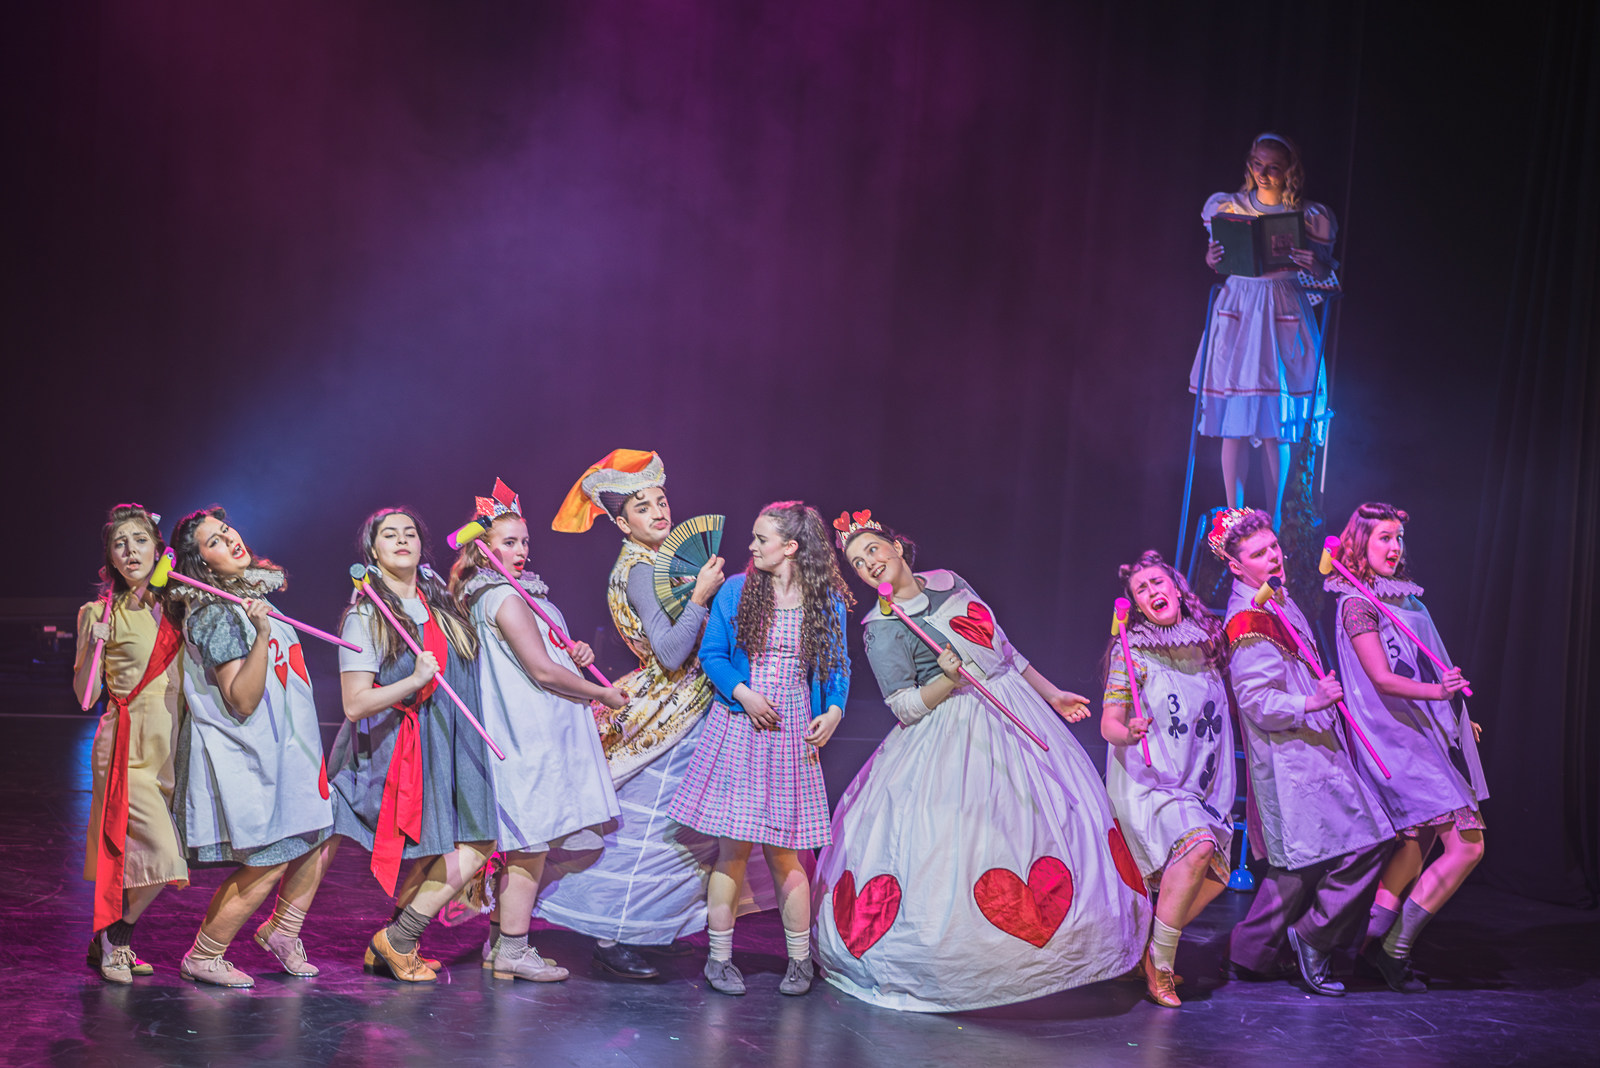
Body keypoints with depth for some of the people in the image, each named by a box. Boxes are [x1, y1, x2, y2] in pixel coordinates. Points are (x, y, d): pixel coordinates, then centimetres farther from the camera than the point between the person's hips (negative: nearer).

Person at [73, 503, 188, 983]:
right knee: (162, 854, -14)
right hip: (128, 744, -5)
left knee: (138, 853, 7)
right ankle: (111, 941, 5)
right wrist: (92, 645, -22)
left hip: (169, 743, 5)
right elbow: (85, 696, -6)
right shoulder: (101, 613, -4)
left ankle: (111, 941, 23)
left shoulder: (174, 607, 10)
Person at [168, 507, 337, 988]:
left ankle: (281, 932, 30)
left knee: (319, 843, 11)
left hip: (283, 748, 9)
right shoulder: (216, 614, -19)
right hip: (246, 756, -9)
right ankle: (203, 957, 13)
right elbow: (241, 703, -25)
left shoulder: (253, 597, 10)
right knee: (266, 866, -3)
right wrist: (260, 634, -33)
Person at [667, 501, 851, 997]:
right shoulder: (735, 591, 3)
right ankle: (719, 956, 12)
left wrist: (834, 712, -9)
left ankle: (800, 959, 17)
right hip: (738, 729, 0)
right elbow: (711, 655, 5)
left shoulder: (828, 602, 4)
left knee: (783, 852, 2)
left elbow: (837, 667, 9)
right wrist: (743, 693, -11)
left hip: (792, 734, 0)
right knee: (734, 848, -1)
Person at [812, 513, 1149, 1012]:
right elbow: (906, 707, -13)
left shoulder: (948, 581, 8)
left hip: (1016, 711, 6)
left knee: (1056, 815, 6)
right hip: (955, 735, -6)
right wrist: (949, 679, -29)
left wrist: (1050, 692, 17)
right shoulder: (881, 629, -10)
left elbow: (1002, 645, 16)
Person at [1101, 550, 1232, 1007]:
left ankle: (1148, 942, 18)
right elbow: (1108, 724, -11)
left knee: (1216, 872, -3)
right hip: (1147, 780, -6)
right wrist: (1129, 733, -33)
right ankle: (1160, 965, -18)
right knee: (1196, 844, -29)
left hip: (1201, 782, 6)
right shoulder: (1131, 650, -7)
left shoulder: (1205, 642, 8)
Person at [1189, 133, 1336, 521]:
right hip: (1236, 312, 1)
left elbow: (1326, 271, 6)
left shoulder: (1308, 216, 1)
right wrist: (1211, 261, -10)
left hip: (1283, 317, -1)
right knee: (1234, 422, -1)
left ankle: (1274, 518, 8)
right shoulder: (1229, 207, 6)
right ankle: (1234, 516, 6)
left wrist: (1315, 265, -16)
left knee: (1275, 427, -1)